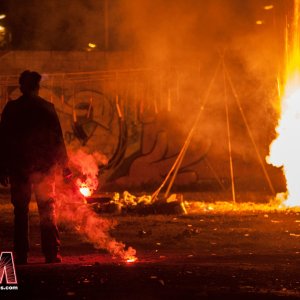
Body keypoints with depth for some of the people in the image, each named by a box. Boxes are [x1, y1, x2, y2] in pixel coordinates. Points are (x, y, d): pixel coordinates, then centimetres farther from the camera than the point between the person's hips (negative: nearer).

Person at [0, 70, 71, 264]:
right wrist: (64, 165, 7)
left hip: (19, 168, 0)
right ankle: (52, 253, 2)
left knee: (21, 212, 6)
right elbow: (58, 139, -1)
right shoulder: (47, 108, -3)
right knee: (47, 211, 7)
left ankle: (21, 255, 3)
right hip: (44, 166, 0)